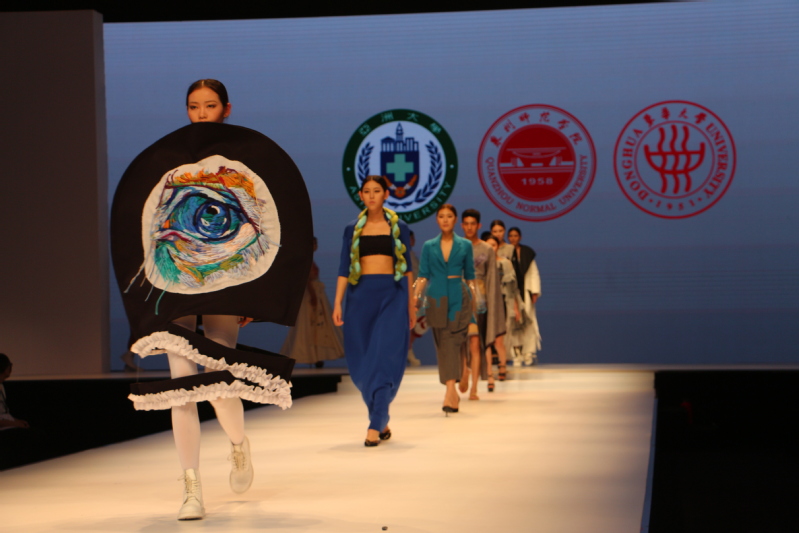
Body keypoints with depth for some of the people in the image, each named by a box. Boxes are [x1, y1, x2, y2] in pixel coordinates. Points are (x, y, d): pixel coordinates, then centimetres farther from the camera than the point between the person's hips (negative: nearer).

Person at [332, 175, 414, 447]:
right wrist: (337, 304, -3)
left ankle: (375, 426, -12)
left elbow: (408, 269, 10)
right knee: (361, 362, 3)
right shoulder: (352, 229, 9)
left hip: (392, 295, -2)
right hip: (361, 295, 2)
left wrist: (410, 305, 8)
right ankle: (382, 421, 20)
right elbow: (344, 269, 7)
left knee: (385, 357, -11)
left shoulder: (399, 228, 7)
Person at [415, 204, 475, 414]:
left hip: (459, 298, -2)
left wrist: (473, 301, 6)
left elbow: (470, 277, 9)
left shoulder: (465, 245, 6)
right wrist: (415, 296, -7)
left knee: (452, 342, -12)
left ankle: (450, 391, -20)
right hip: (436, 299, 2)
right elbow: (423, 276, 6)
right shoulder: (429, 246, 8)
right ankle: (453, 394, 11)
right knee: (442, 344, 3)